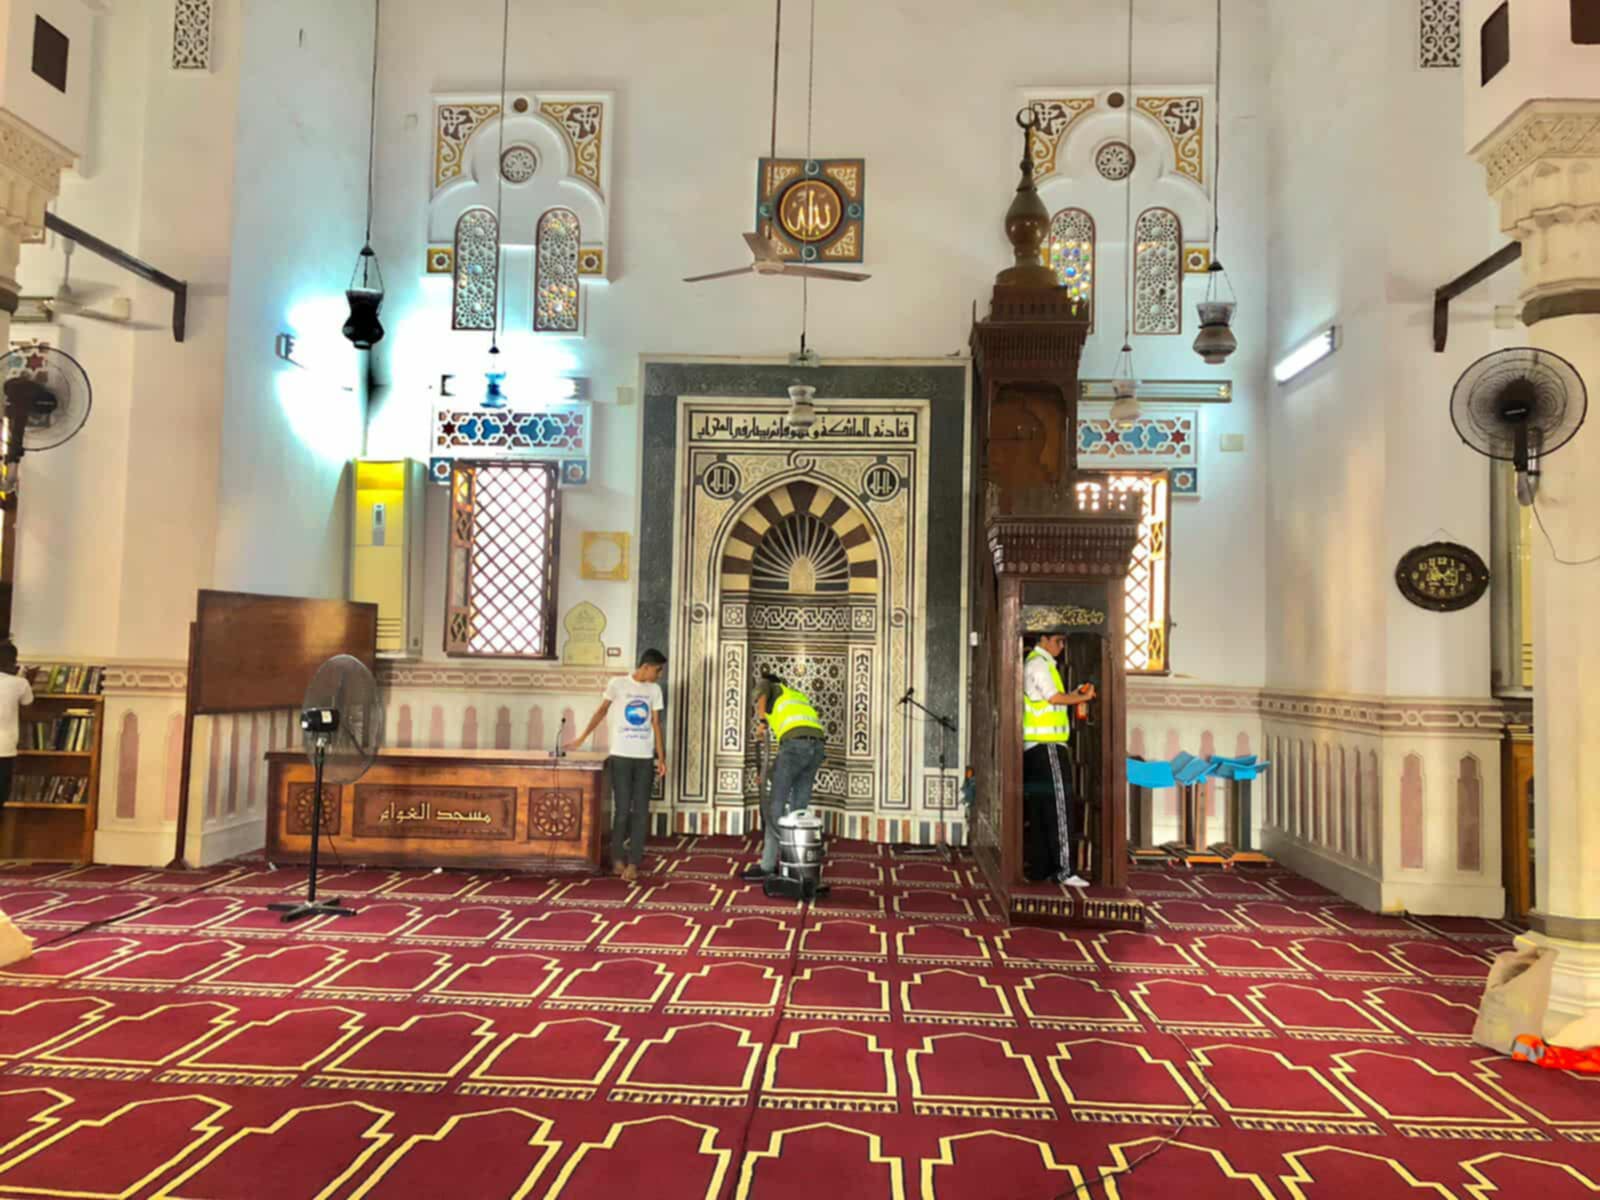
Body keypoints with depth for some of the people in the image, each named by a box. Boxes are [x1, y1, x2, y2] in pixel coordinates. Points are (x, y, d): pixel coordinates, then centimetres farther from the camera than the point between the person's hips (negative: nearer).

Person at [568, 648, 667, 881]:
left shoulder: (654, 690, 9)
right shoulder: (618, 684, -3)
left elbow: (656, 724, 9)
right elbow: (602, 711, 6)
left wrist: (661, 758, 5)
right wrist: (581, 738, 6)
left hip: (645, 757, 3)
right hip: (621, 756, -3)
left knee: (641, 811, 0)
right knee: (622, 810, 0)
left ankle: (633, 863, 5)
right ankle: (618, 859, 16)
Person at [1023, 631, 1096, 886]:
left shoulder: (1037, 663, 21)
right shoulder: (1039, 664, -10)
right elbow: (1054, 698, -14)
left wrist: (1073, 696, 10)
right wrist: (1083, 697, -1)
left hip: (1035, 746, 10)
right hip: (1046, 744, -10)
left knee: (1039, 808, 9)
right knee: (1060, 805, -9)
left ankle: (1039, 868, 13)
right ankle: (1065, 870, -9)